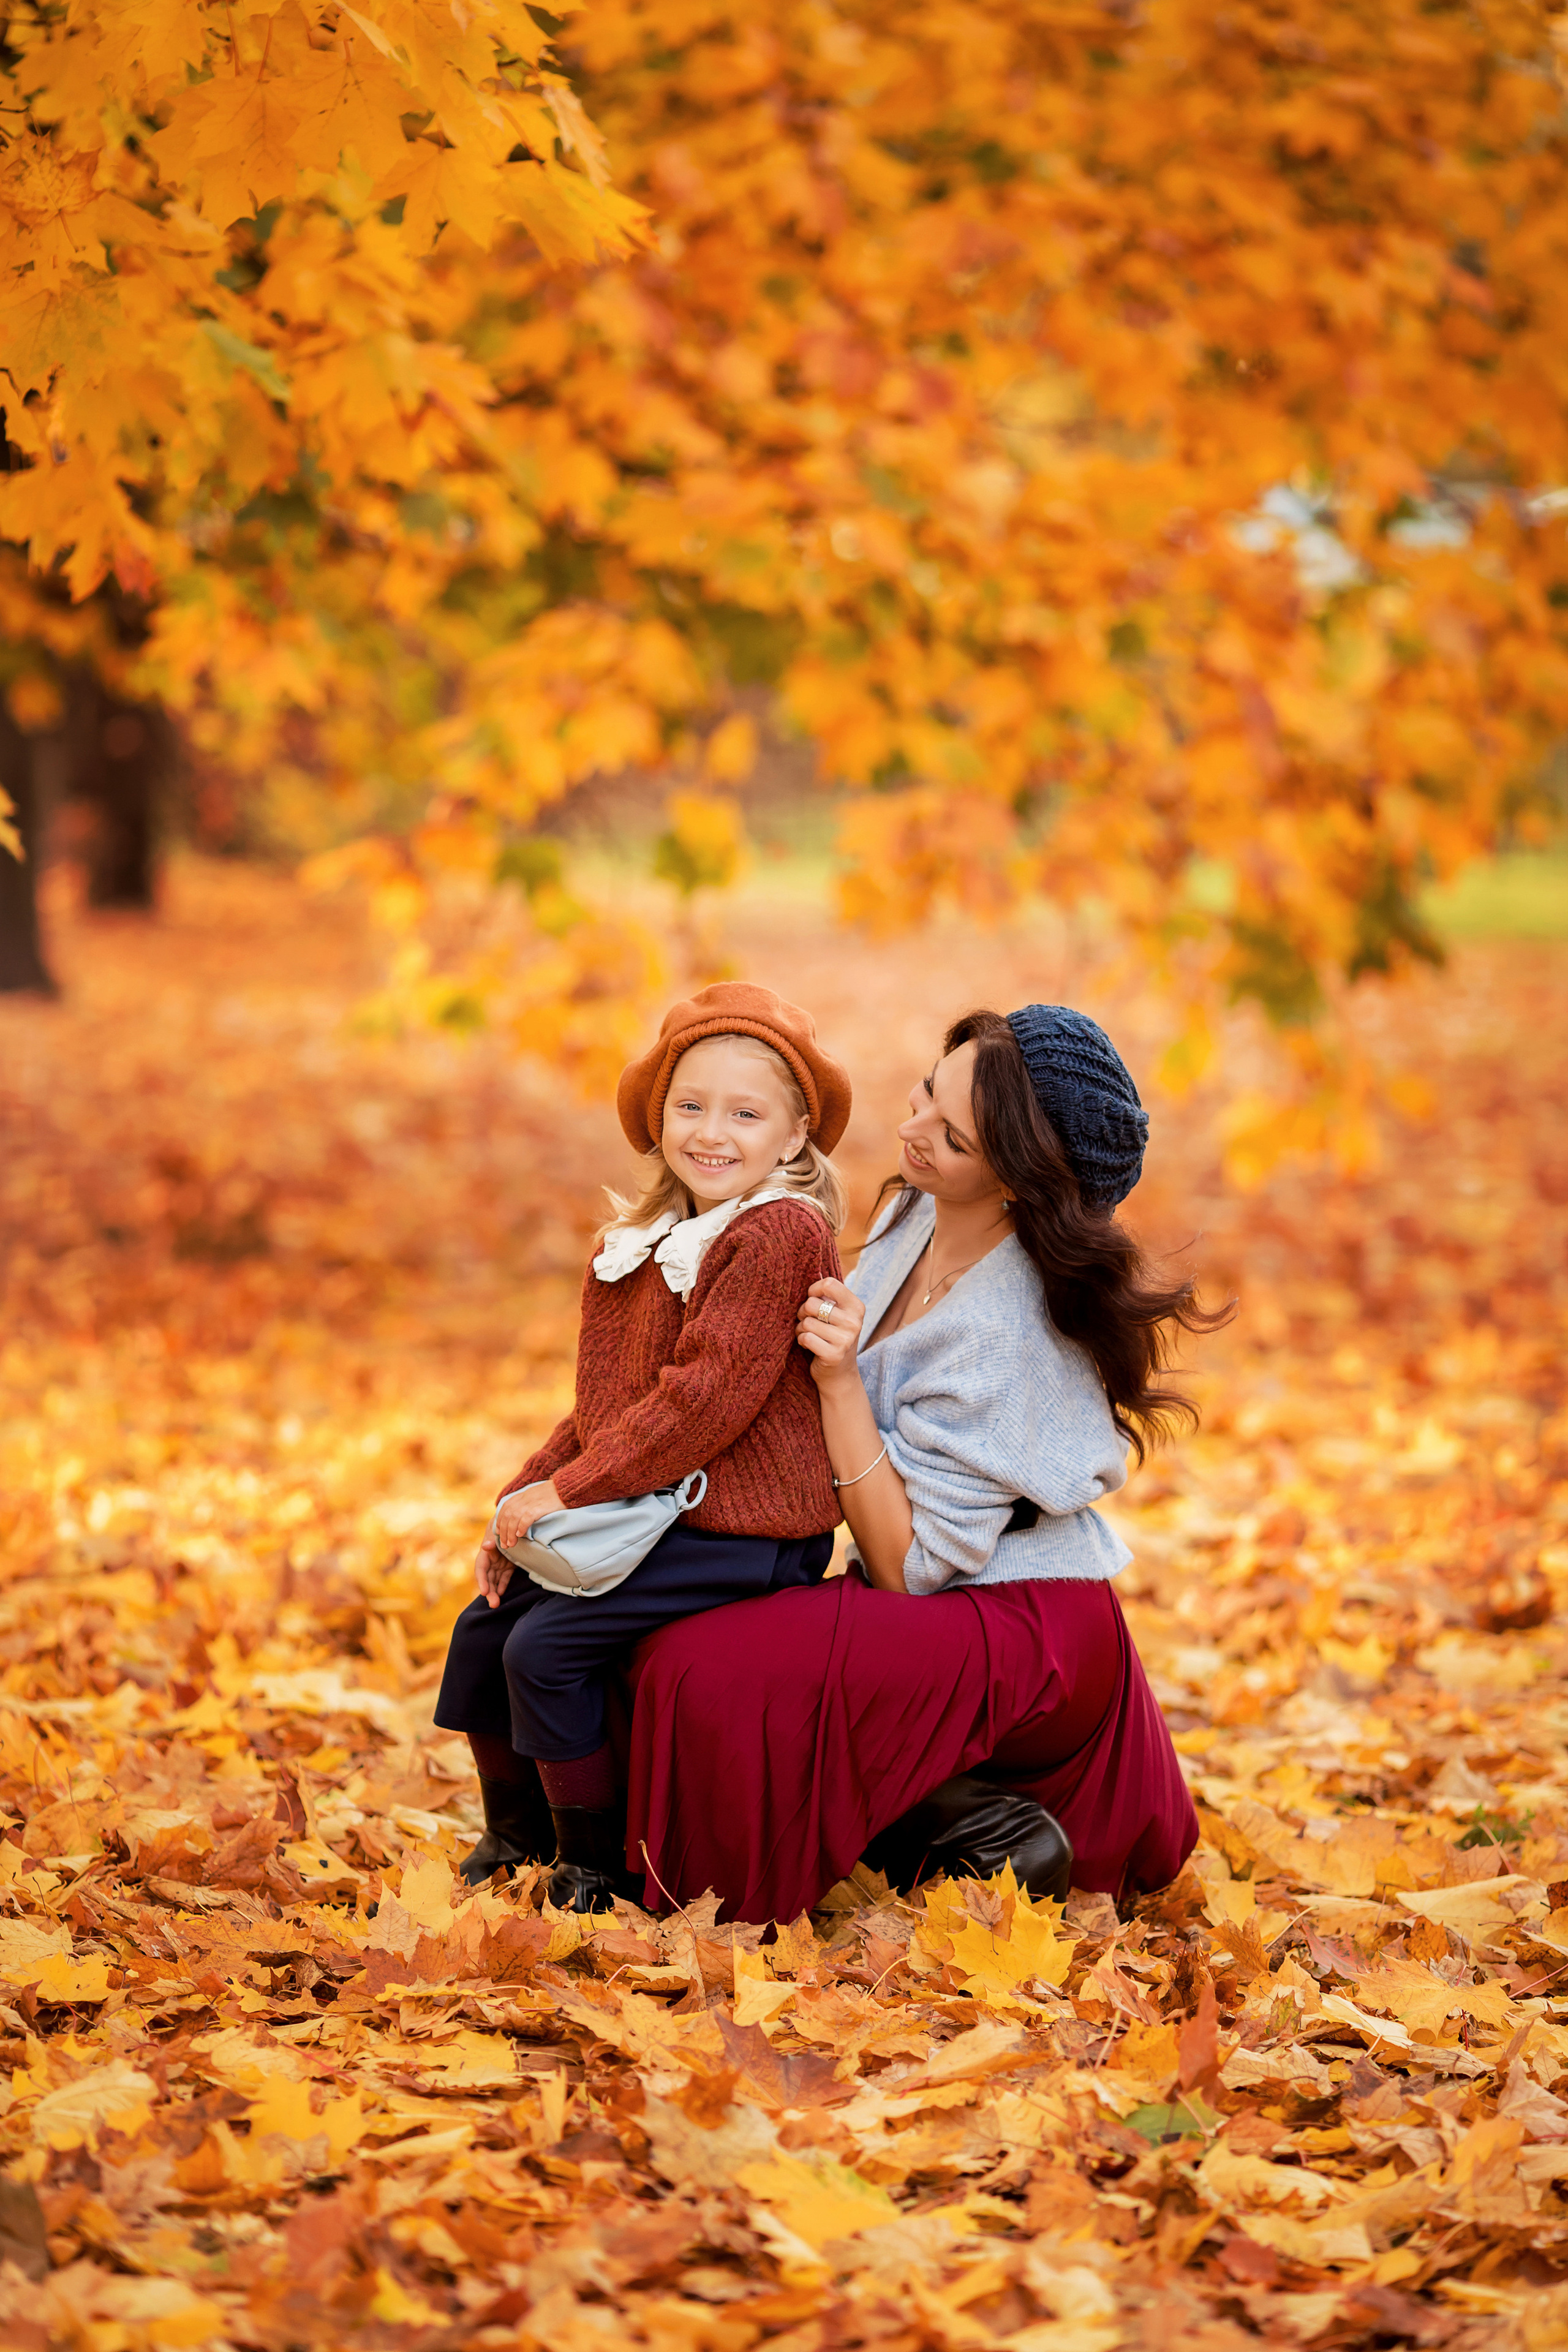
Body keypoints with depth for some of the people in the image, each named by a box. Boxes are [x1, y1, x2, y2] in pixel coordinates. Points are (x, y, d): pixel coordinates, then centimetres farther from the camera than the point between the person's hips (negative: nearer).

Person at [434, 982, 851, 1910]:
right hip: (642, 1515, 9)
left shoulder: (779, 1237, -17)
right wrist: (525, 1499, 5)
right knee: (485, 1626, 9)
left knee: (545, 1647, -17)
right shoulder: (642, 1246, 13)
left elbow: (708, 1397, -23)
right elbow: (603, 1403, 18)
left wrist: (567, 1491, -19)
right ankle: (518, 1832, 28)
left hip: (745, 1538, -9)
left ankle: (598, 1868, -2)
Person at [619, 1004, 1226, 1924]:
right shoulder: (916, 1217, 0)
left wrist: (840, 1380, -27)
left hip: (1023, 1639, -10)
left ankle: (977, 1835, -8)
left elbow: (910, 1565, -23)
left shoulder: (1002, 1333, -26)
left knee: (705, 1675, -25)